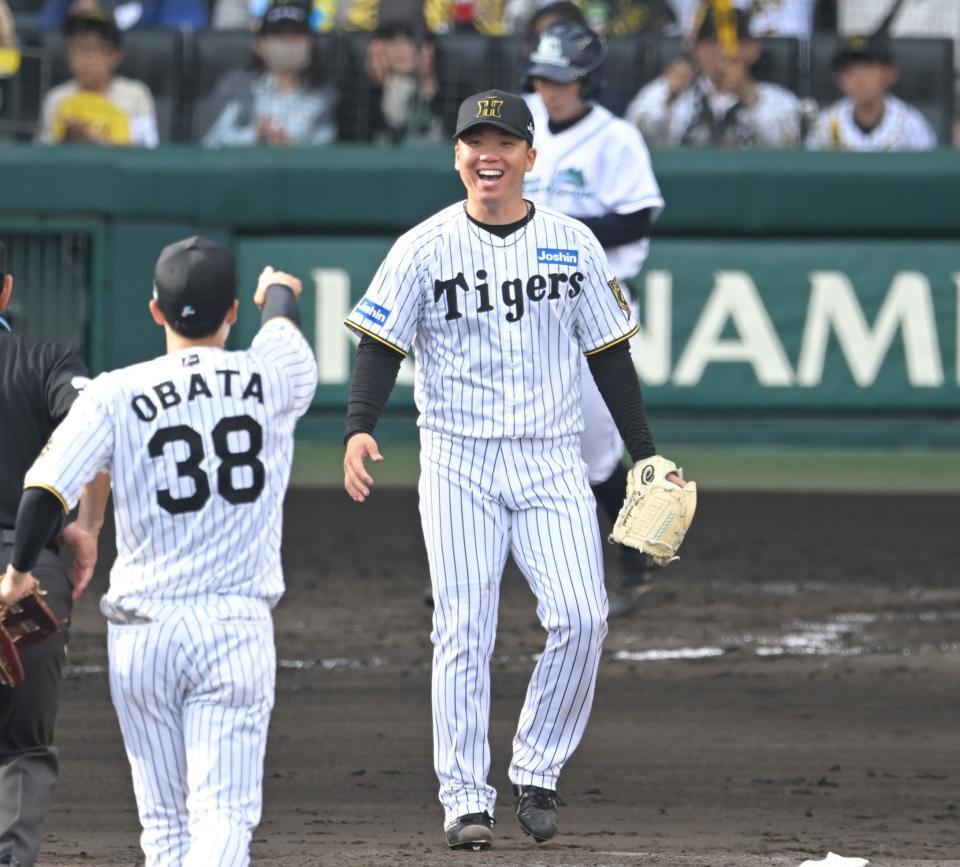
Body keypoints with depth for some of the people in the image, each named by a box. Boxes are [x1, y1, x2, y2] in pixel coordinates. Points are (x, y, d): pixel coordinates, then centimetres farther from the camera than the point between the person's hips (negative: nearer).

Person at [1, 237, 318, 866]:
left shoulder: (115, 396, -3)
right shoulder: (273, 377, 1)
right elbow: (283, 323, 26)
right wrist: (279, 291, 48)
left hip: (141, 632, 1)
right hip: (237, 627, -1)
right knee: (223, 815, -7)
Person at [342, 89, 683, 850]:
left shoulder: (572, 243, 7)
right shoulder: (425, 247, 1)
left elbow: (609, 353, 11)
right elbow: (382, 346, -1)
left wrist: (646, 456, 8)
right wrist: (360, 429, -17)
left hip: (551, 462, 1)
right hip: (457, 463, -1)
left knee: (581, 618, -12)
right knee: (463, 633, -5)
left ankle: (537, 772, 5)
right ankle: (466, 799, 1)